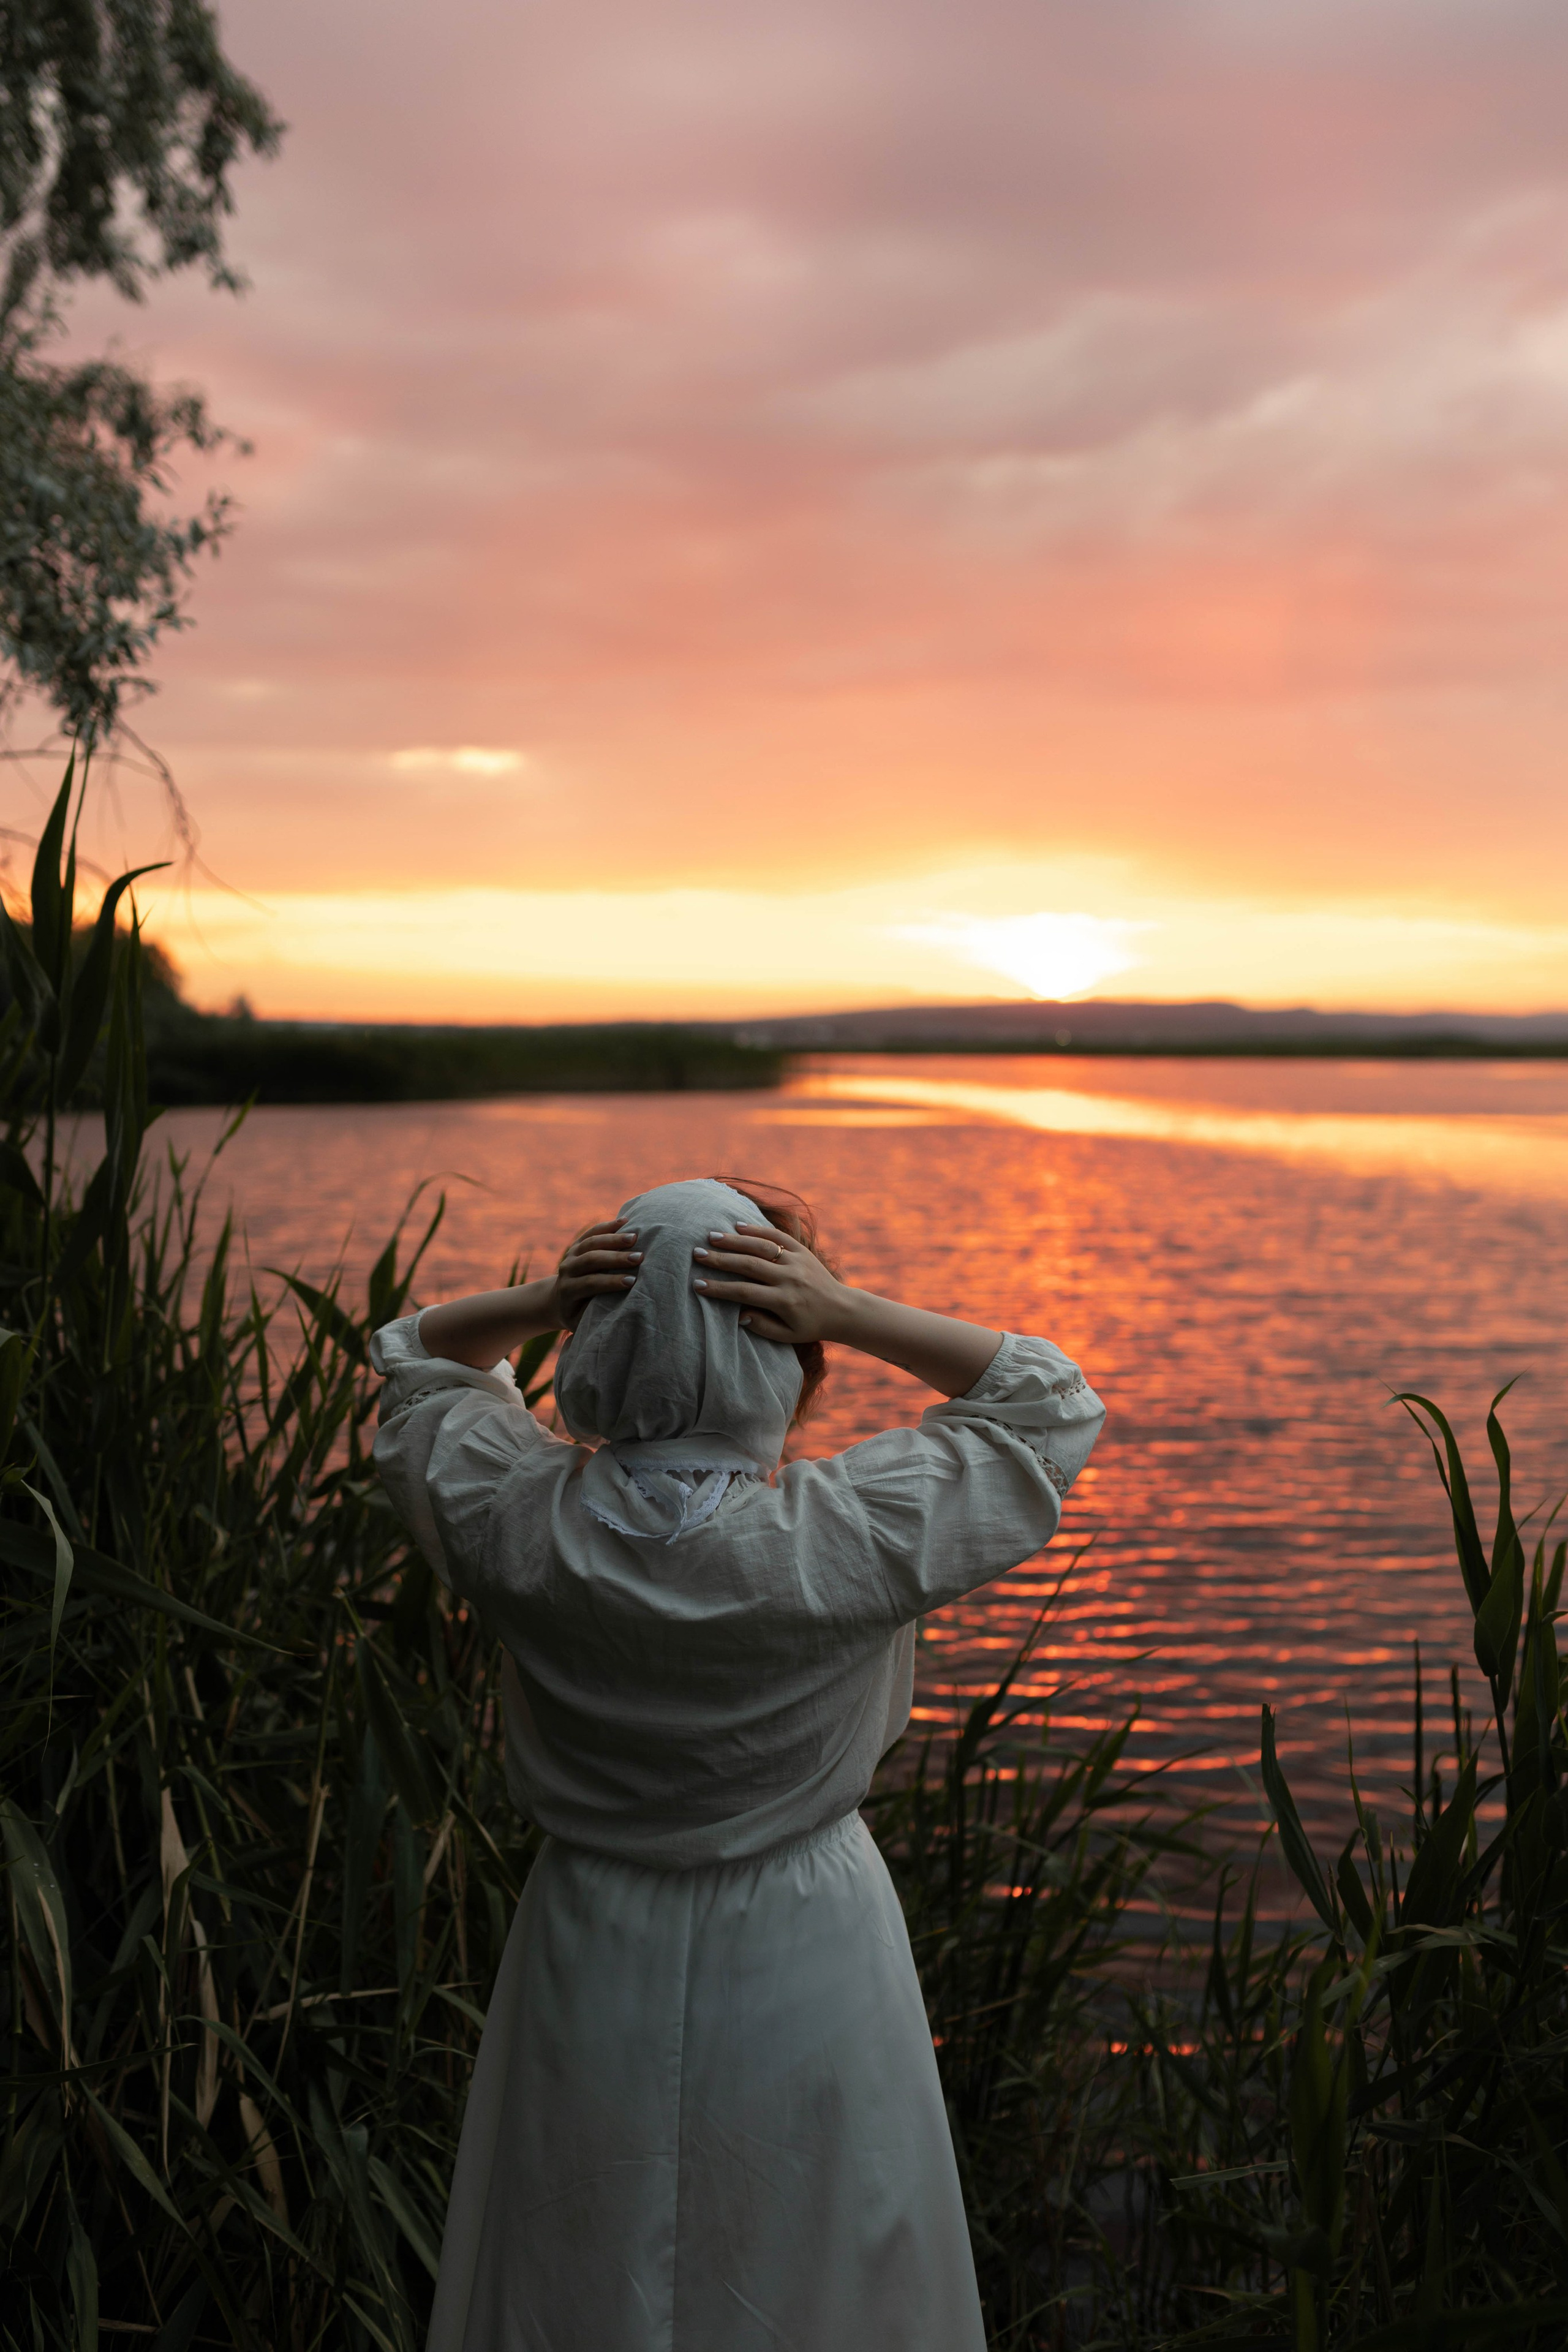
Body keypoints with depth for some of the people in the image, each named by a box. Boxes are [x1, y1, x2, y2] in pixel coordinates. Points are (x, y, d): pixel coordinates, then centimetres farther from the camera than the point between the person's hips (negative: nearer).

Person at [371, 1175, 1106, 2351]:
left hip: (590, 1964, 2)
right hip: (802, 1977, -2)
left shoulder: (515, 1520, -17)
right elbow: (1054, 1403, -8)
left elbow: (416, 1359, 5)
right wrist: (850, 1311, -20)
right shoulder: (850, 1536, -24)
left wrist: (531, 1305, -15)